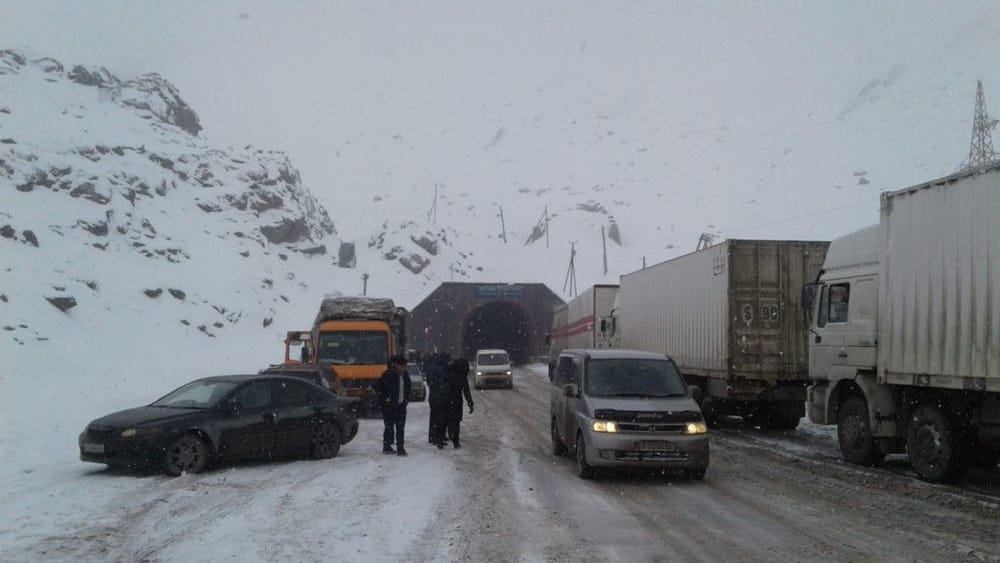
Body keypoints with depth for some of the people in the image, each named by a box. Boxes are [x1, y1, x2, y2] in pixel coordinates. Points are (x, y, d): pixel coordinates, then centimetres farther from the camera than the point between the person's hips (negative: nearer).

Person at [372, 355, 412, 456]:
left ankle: (400, 448, 7)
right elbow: (376, 387, -15)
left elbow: (408, 387, 24)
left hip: (401, 405, 6)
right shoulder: (388, 375, -15)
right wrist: (384, 398, -12)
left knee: (401, 427, 3)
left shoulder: (405, 375, 5)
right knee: (389, 427, -1)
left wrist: (406, 398, 13)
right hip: (389, 406, -6)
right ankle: (386, 447, 12)